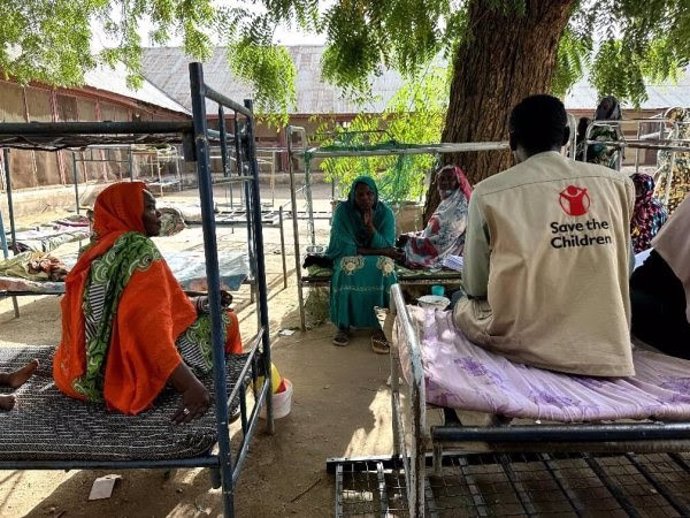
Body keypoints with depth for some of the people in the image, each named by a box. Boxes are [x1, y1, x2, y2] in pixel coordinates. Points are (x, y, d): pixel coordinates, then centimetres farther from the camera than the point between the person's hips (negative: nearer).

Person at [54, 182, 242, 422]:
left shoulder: (97, 251, 10)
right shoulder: (140, 248, -18)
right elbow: (149, 327, -30)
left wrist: (199, 303, 14)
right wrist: (191, 386, -35)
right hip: (134, 374, -9)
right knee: (226, 320, 5)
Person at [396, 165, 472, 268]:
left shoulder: (460, 206, -18)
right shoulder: (447, 202, 11)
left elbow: (444, 241, -24)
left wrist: (410, 239, -20)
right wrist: (412, 235, 3)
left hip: (447, 255, -9)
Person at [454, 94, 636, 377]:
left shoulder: (490, 192, -8)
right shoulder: (617, 183, 2)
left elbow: (474, 287, -1)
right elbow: (625, 268, 15)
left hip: (524, 344, -3)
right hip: (606, 349, 4)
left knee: (462, 305, 27)